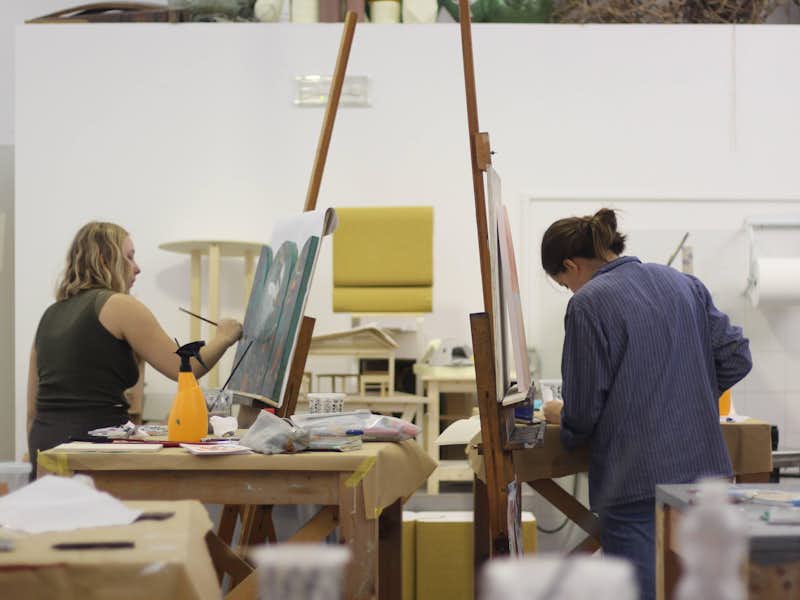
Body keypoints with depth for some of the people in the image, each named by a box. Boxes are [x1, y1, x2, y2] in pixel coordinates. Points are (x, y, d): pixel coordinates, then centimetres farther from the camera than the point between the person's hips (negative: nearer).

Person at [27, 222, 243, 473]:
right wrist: (223, 338, 13)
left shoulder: (50, 316, 18)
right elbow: (184, 370, -3)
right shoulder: (119, 306, -3)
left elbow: (33, 410, 19)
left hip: (44, 444, 7)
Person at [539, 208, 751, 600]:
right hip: (704, 468, 7)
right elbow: (736, 358, 10)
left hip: (637, 482, -7)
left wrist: (560, 416, 12)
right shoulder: (684, 285, 10)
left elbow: (584, 410, -9)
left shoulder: (589, 305, -10)